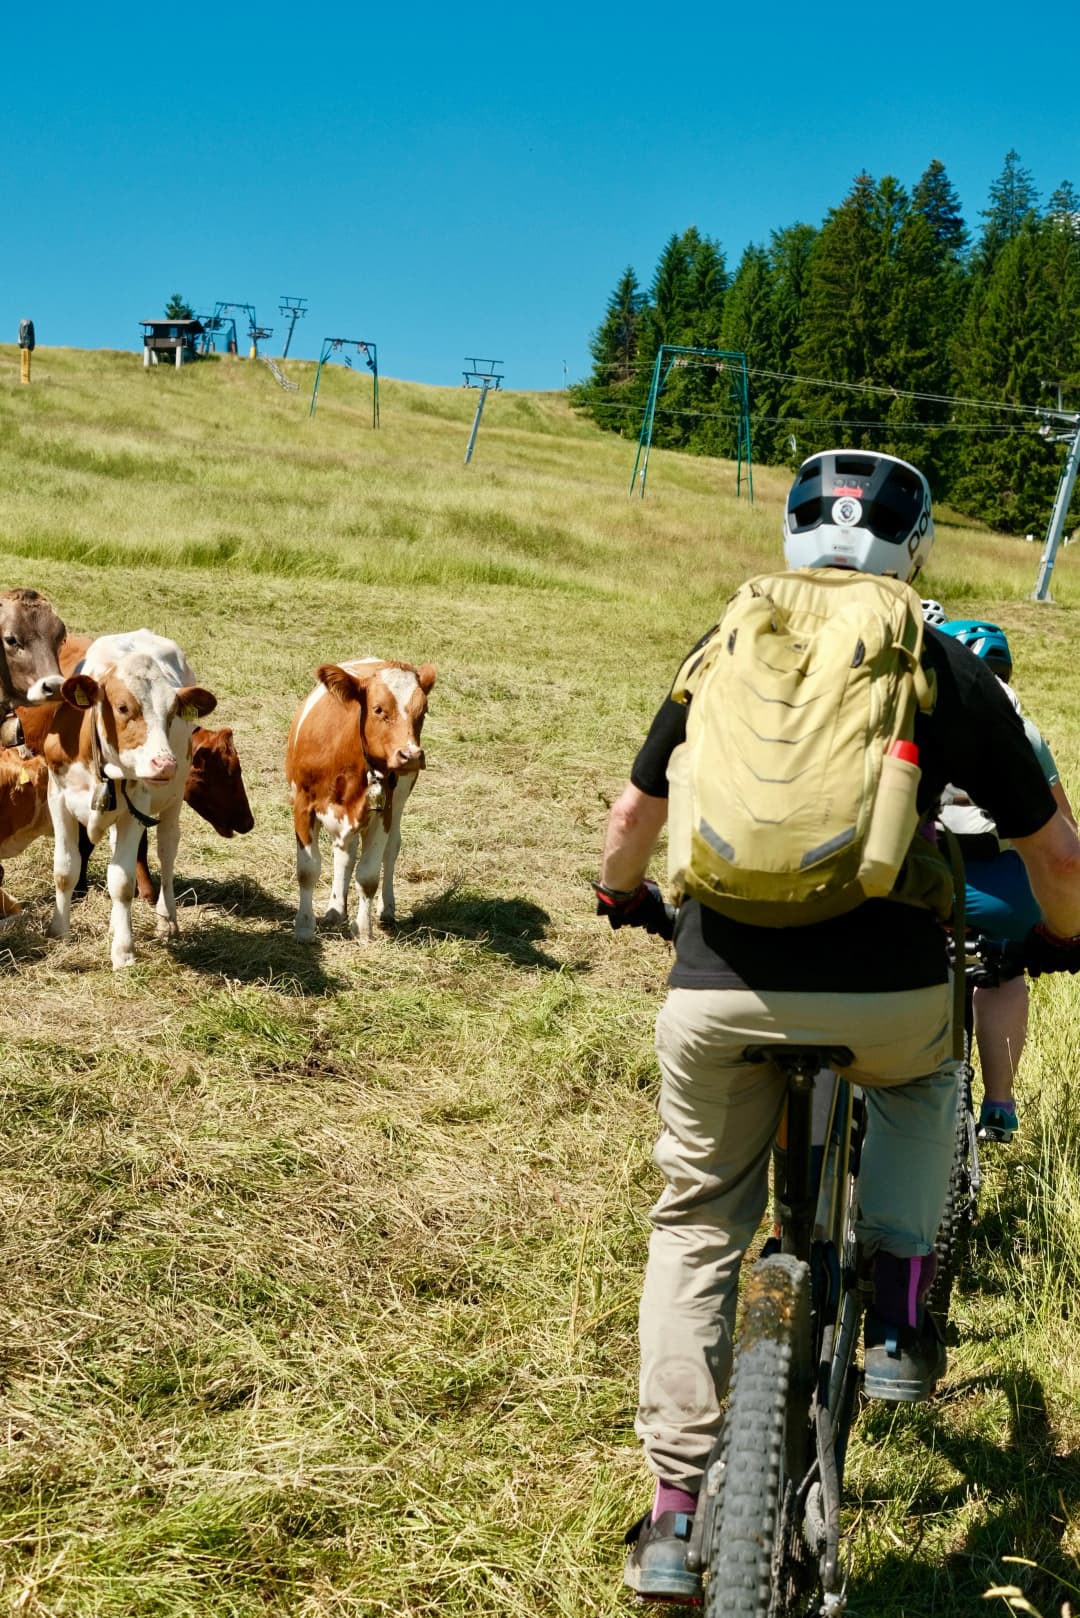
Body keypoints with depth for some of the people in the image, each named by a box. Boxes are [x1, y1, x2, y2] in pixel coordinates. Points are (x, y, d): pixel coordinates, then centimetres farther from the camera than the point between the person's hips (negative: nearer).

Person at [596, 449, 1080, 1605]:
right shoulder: (950, 673, 7)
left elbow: (636, 809, 24)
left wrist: (622, 895, 44)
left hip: (719, 989, 1)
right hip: (885, 986, -1)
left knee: (697, 1222, 20)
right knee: (918, 1080, 35)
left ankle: (675, 1510, 20)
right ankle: (897, 1319, 25)